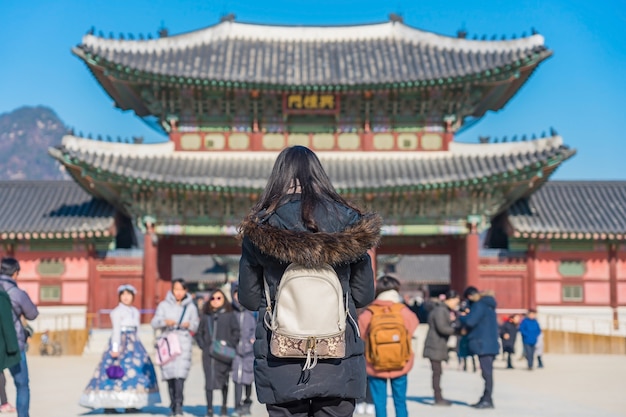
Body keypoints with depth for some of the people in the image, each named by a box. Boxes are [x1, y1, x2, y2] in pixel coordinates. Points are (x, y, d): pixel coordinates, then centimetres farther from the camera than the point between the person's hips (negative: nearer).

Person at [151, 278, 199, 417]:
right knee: (169, 374, 3)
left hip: (183, 344, -1)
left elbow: (196, 326, 13)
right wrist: (164, 321, -20)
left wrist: (189, 324, -10)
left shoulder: (191, 307, 11)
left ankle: (178, 405, -17)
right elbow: (154, 322, 0)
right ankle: (173, 405, 14)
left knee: (180, 374, -14)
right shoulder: (164, 305, 7)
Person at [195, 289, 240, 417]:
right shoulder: (205, 316, 9)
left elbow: (236, 332, 0)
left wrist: (229, 345, -8)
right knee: (209, 381, -3)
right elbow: (199, 333, 13)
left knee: (224, 382, 10)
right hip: (208, 354, 1)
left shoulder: (229, 315, 2)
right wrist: (203, 346, 0)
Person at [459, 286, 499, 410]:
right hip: (490, 345, 10)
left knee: (487, 372, -8)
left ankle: (487, 400, -6)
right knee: (487, 372, 13)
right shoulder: (488, 305, 19)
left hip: (484, 345, -10)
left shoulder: (479, 305, -13)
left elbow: (470, 321, -22)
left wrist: (461, 316, -1)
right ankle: (486, 399, 18)